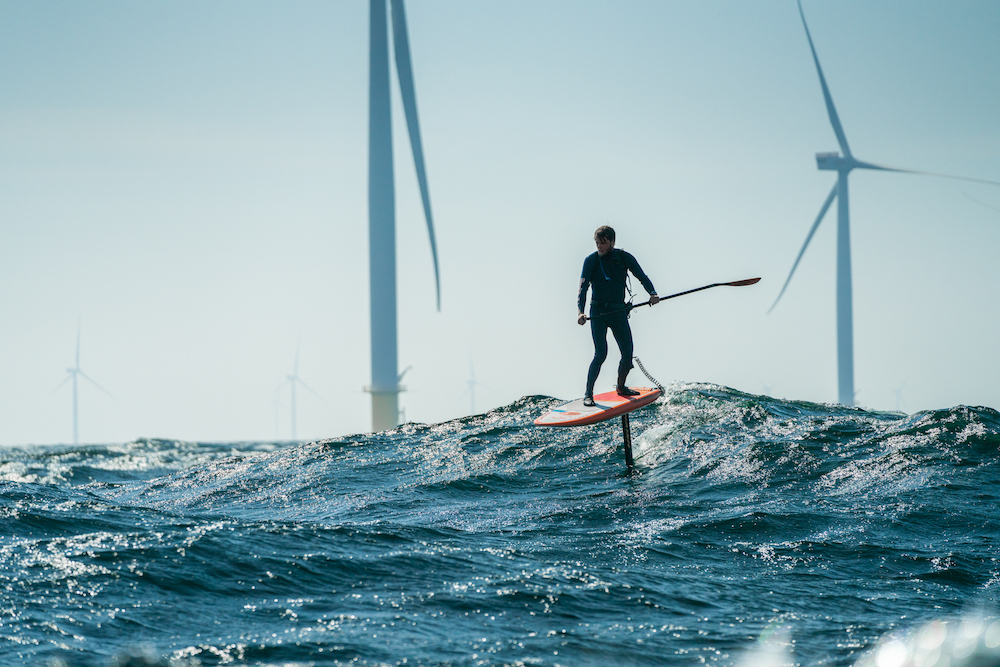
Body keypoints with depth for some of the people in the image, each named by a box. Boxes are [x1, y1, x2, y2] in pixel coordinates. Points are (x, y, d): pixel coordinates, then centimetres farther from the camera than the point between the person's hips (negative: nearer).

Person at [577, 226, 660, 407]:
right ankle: (588, 394, -10)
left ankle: (621, 387, 28)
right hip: (598, 312, -3)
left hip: (619, 311, 3)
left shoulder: (624, 258, 1)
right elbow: (583, 288, -11)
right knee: (601, 354, -16)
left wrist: (652, 293, -24)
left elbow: (641, 276, -3)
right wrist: (581, 312, -26)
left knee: (628, 354, 3)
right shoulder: (591, 261, -5)